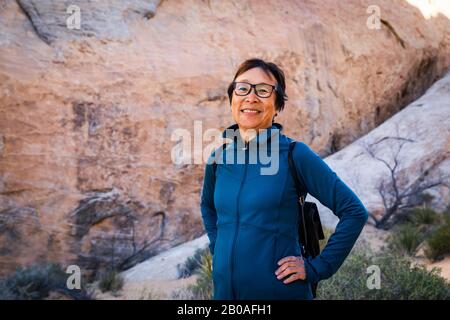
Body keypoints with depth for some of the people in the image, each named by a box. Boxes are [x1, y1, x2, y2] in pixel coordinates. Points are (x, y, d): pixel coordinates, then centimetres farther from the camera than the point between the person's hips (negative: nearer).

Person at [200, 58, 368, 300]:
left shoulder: (295, 155, -10)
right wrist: (218, 250, 12)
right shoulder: (218, 159, 2)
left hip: (281, 291, -4)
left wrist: (316, 268, -10)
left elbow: (354, 212, -9)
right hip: (224, 290, 4)